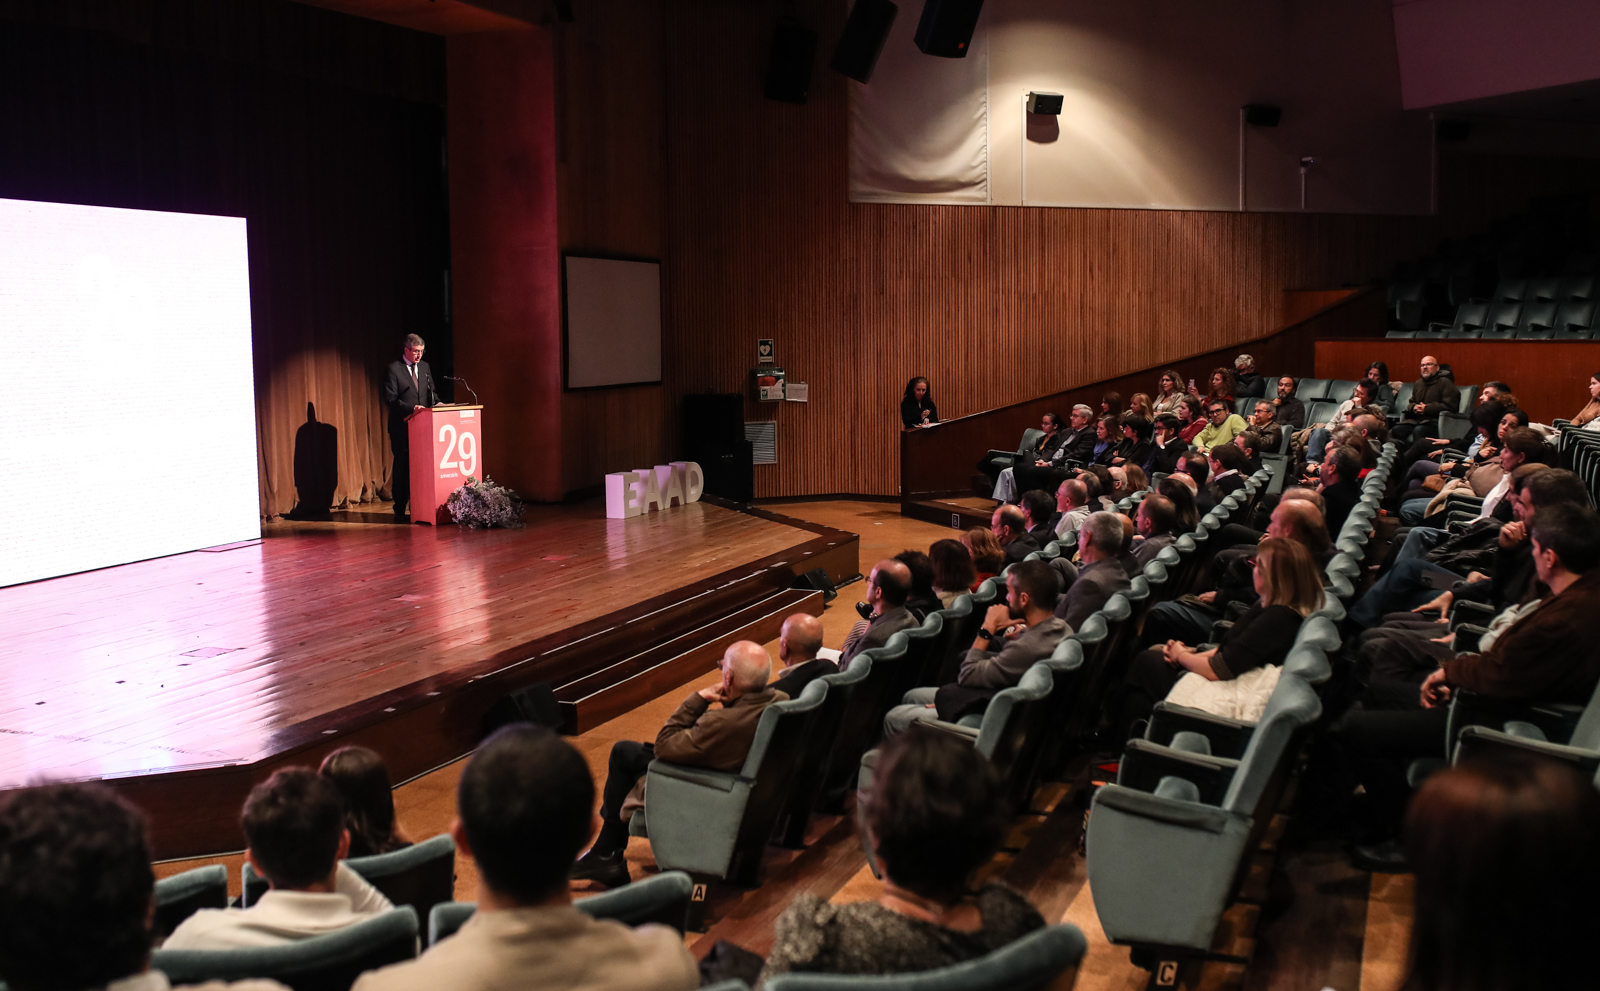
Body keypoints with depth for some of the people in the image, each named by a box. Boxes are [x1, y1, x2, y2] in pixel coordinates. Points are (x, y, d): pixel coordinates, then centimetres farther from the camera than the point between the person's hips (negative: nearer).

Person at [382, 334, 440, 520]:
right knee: (402, 467, -2)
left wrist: (437, 403, -1)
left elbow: (431, 391, 21)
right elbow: (390, 399, -10)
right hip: (402, 427, -5)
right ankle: (400, 509, 5)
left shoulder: (424, 367, 14)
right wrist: (411, 408, -21)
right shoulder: (393, 369, -5)